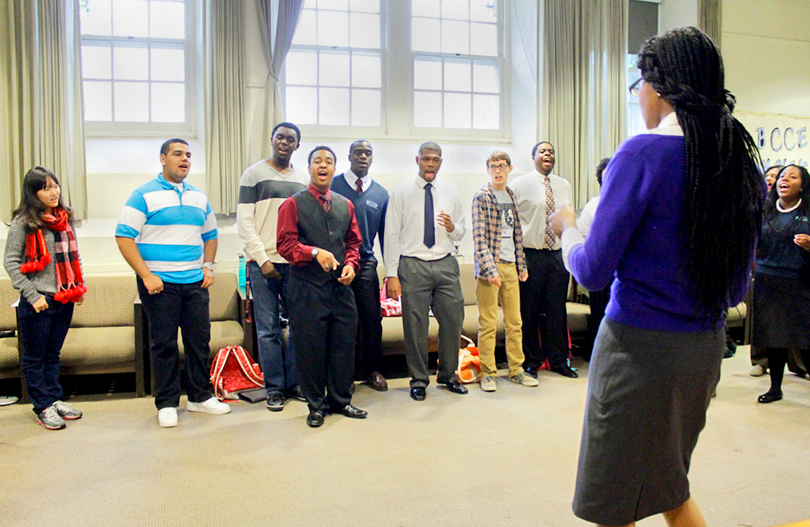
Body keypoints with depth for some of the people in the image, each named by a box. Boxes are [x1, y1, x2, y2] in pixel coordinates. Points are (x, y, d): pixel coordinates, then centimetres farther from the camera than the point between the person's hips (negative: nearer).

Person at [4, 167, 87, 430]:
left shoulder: (65, 218, 9)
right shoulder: (23, 222, -8)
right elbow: (10, 262, -9)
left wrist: (79, 286, 8)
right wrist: (32, 296, -13)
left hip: (65, 300, 5)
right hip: (38, 303, -5)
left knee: (53, 355, 17)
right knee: (35, 358, 8)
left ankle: (55, 399, 26)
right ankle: (43, 407, 16)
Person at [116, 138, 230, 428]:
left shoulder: (199, 197, 14)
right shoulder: (144, 194, -3)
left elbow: (210, 235, 22)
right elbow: (124, 237, -8)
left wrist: (208, 267, 8)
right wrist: (146, 275, -14)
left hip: (195, 283, 5)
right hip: (159, 283, -5)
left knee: (200, 340, 9)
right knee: (164, 344, 3)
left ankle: (200, 396, 23)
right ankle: (167, 404, 16)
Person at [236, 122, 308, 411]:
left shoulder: (304, 179, 13)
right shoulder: (254, 174, 3)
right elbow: (244, 223, -2)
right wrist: (262, 259, -9)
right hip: (264, 262, -3)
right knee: (268, 329, 1)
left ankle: (293, 383, 19)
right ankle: (274, 388, 13)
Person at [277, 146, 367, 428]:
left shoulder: (345, 205, 14)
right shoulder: (293, 204, 0)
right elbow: (285, 244, -6)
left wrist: (350, 264, -1)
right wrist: (315, 252, -21)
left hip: (341, 287, 4)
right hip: (307, 288, -4)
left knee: (344, 345, 9)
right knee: (310, 348, 3)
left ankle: (340, 400, 25)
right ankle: (317, 405, 19)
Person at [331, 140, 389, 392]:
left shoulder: (380, 194, 11)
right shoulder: (332, 186, 2)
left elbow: (385, 234, 13)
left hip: (365, 263, 2)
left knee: (372, 318, 1)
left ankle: (371, 370, 19)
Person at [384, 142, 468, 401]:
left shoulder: (451, 190, 10)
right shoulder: (401, 190, 1)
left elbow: (461, 232, 15)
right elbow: (391, 234, -2)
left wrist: (452, 228, -10)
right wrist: (391, 274, -8)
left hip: (445, 264, 3)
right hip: (413, 265, -3)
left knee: (453, 320, 5)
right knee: (415, 325, 2)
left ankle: (447, 375, 26)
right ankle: (419, 380, 19)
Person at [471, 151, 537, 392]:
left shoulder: (512, 196, 14)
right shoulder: (482, 196, -5)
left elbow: (517, 234, 17)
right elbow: (479, 238, -11)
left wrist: (522, 265, 12)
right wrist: (490, 269, -17)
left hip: (511, 266, 6)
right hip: (490, 265, -6)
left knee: (514, 321, 10)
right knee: (488, 323, 0)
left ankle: (516, 370, 21)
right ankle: (487, 373, 10)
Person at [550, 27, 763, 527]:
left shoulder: (642, 154, -16)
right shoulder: (743, 162, 5)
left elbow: (592, 271, -14)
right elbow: (738, 287, 11)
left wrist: (567, 227, 4)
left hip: (639, 347, -7)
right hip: (706, 348, 8)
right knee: (668, 481, 28)